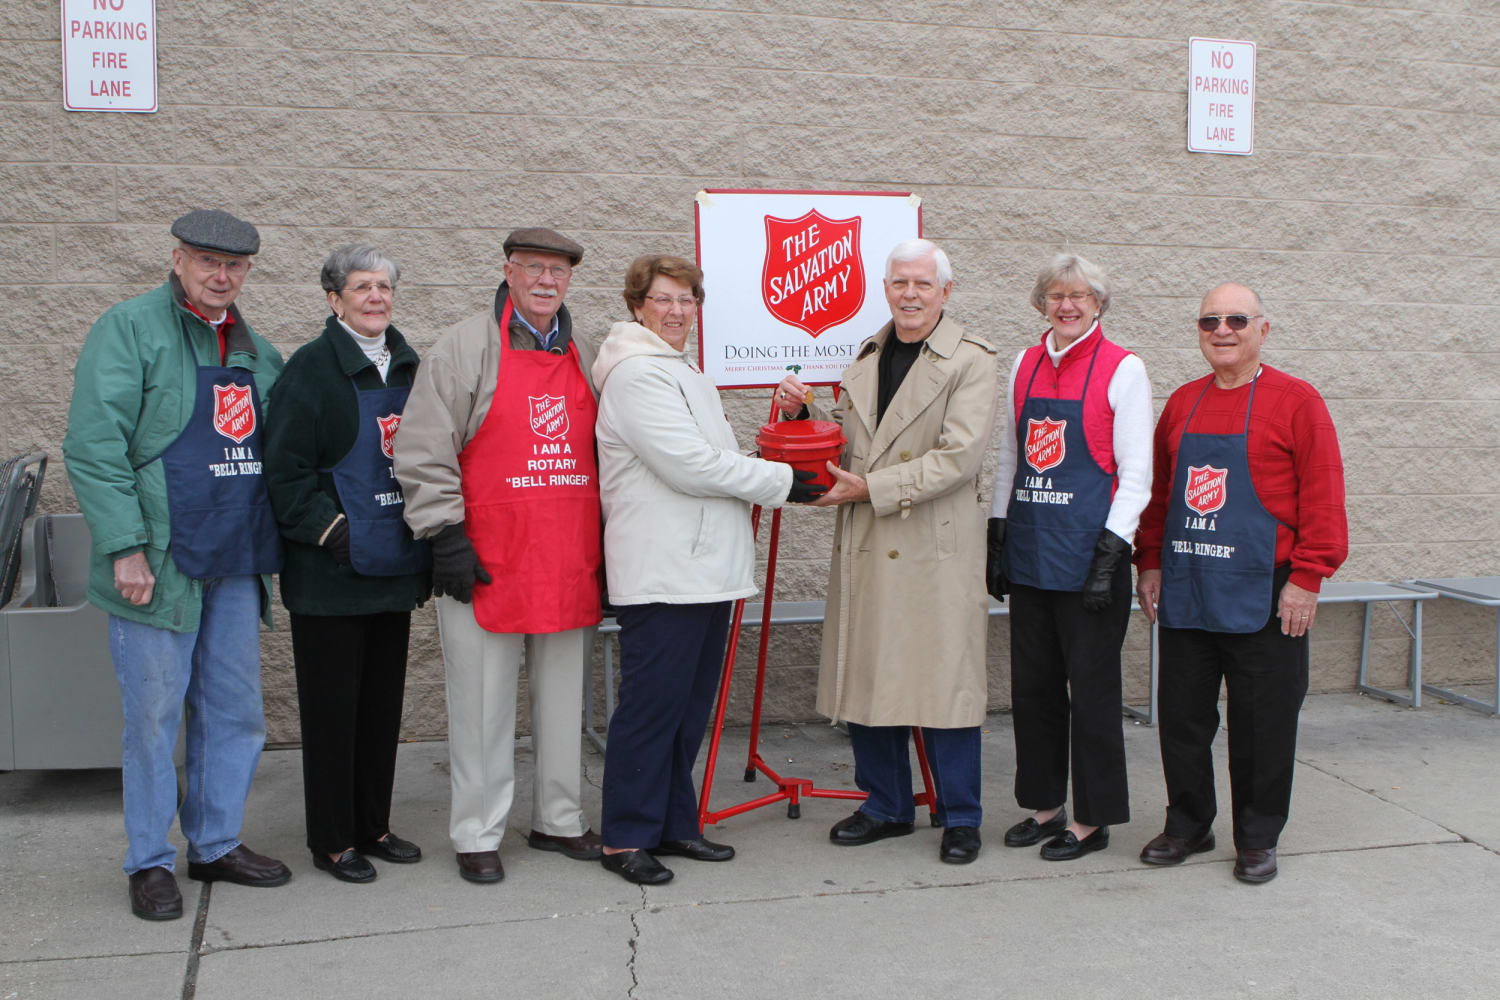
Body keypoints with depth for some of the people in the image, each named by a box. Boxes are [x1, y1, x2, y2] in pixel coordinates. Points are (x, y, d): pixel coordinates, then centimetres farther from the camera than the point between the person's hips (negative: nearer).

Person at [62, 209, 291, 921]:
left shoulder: (254, 349, 15)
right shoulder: (129, 329, -5)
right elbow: (93, 447, -12)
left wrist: (277, 542, 12)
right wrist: (125, 546, -18)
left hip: (235, 565, 6)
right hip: (159, 566, -6)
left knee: (235, 713, 12)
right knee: (154, 718, 2)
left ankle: (217, 843, 27)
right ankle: (151, 862, 17)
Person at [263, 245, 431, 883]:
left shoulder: (408, 366, 12)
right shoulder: (311, 369, -8)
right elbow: (284, 470, -12)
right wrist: (329, 531, -16)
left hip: (395, 566, 6)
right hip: (332, 569, -6)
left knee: (384, 699, 13)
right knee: (332, 704, 2)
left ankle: (372, 827, 26)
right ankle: (332, 840, 15)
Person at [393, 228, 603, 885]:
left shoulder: (585, 357, 15)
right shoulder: (463, 348, -2)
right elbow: (423, 452, -6)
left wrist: (607, 543, 16)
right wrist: (446, 536, -12)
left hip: (570, 564, 5)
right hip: (485, 563, -5)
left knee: (564, 699, 12)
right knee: (483, 705, 2)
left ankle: (559, 820, 26)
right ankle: (477, 836, 14)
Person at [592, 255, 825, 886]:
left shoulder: (688, 376, 23)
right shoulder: (636, 374, -10)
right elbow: (691, 467, -17)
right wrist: (781, 480, -10)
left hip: (706, 567, 10)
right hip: (659, 572, -10)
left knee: (689, 704, 13)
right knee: (651, 703, -4)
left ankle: (673, 824, 23)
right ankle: (625, 837, 7)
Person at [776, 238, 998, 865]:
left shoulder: (970, 361, -5)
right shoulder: (867, 356, 16)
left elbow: (959, 456, -16)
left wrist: (871, 488, -16)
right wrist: (804, 413, 5)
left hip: (937, 550, -6)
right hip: (864, 549, 6)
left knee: (944, 681, 0)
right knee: (866, 678, 11)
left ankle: (960, 817, 16)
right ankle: (886, 807, 27)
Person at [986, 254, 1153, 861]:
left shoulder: (1123, 370, -4)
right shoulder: (1025, 365, 12)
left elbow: (1135, 474, -6)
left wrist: (1110, 553, -13)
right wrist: (998, 537, 12)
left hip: (1089, 552, -5)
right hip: (1029, 550, 5)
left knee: (1091, 687, 2)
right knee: (1032, 684, 11)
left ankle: (1092, 819, 15)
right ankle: (1043, 804, 25)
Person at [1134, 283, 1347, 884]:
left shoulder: (1295, 402, -4)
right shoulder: (1182, 404, 11)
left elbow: (1322, 497, -7)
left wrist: (1307, 577, -12)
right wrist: (1150, 562, 10)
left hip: (1263, 595, -4)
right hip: (1184, 592, 5)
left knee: (1262, 723, 6)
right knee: (1181, 716, 11)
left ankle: (1258, 840, 21)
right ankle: (1188, 826, 27)